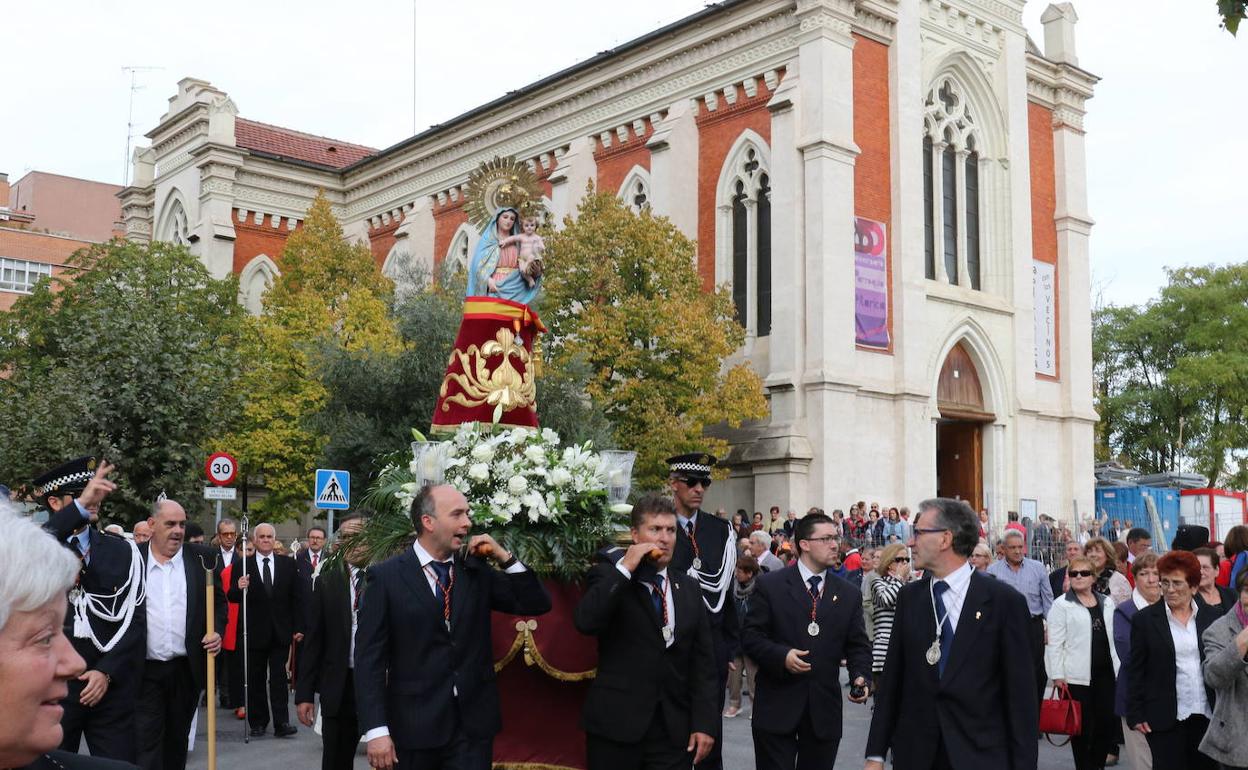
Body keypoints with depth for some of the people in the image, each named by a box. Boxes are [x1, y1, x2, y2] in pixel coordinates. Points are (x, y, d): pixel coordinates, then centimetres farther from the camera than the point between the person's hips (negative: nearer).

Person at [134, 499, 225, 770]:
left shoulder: (202, 558, 4)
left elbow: (219, 601, 9)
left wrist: (217, 631, -7)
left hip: (188, 668, 2)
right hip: (144, 669, -2)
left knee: (177, 740, 14)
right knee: (146, 743, -4)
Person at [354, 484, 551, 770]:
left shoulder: (477, 570, 6)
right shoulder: (386, 576, -5)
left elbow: (537, 605, 7)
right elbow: (370, 658, -8)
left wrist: (505, 558, -4)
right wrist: (376, 730, -15)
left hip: (474, 722, 3)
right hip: (415, 725, -2)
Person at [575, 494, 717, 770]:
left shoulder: (688, 586, 10)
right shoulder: (609, 577, -1)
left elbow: (703, 660, 7)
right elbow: (584, 622, -20)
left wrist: (705, 722, -1)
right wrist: (624, 568, -18)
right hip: (616, 725, -3)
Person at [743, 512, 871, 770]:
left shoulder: (849, 594, 9)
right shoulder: (770, 585, -2)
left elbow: (858, 645, 9)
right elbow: (750, 635, -4)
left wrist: (860, 677, -11)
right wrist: (781, 655, -20)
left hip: (825, 709, 4)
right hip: (777, 706, -3)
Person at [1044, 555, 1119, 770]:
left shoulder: (1107, 603, 12)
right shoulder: (1061, 605, -3)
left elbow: (1114, 637, 14)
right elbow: (1054, 643, -5)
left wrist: (1119, 668, 9)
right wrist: (1057, 675, -10)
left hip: (1105, 672, 4)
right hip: (1077, 676, -4)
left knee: (1108, 722, 5)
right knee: (1082, 727, 2)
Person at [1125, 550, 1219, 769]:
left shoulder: (1210, 618, 5)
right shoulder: (1145, 619, -2)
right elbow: (1135, 671, -1)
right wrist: (1135, 714, -5)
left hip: (1206, 716, 3)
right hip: (1166, 717, -3)